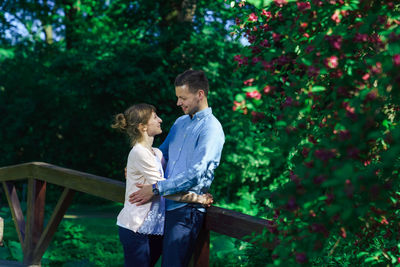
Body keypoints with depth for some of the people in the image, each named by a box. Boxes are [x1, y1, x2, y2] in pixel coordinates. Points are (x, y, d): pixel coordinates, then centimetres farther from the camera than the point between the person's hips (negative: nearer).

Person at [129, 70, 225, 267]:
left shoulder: (211, 128, -11)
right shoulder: (180, 122, 17)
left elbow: (195, 173, -20)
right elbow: (162, 152, 28)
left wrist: (157, 188, -21)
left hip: (186, 208, -8)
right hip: (165, 204, 8)